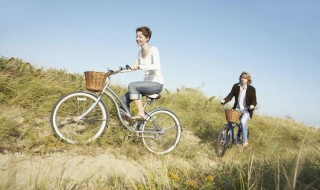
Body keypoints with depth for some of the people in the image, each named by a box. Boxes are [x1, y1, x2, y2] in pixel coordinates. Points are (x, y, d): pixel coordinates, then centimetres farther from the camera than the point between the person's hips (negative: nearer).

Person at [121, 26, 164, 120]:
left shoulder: (153, 49, -11)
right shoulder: (140, 52, 11)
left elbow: (157, 66, -27)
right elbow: (134, 66, 17)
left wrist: (139, 66, -35)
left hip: (156, 84, -7)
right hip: (147, 82, 7)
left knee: (132, 85, -28)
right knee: (124, 99, -6)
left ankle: (141, 113, -22)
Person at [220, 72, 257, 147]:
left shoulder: (251, 89, -7)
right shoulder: (235, 86, 1)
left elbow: (254, 100, -8)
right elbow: (231, 95, -3)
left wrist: (253, 105, -30)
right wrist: (224, 100, -21)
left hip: (246, 110, -3)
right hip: (237, 108, 3)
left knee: (243, 122, -26)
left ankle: (245, 140, -8)